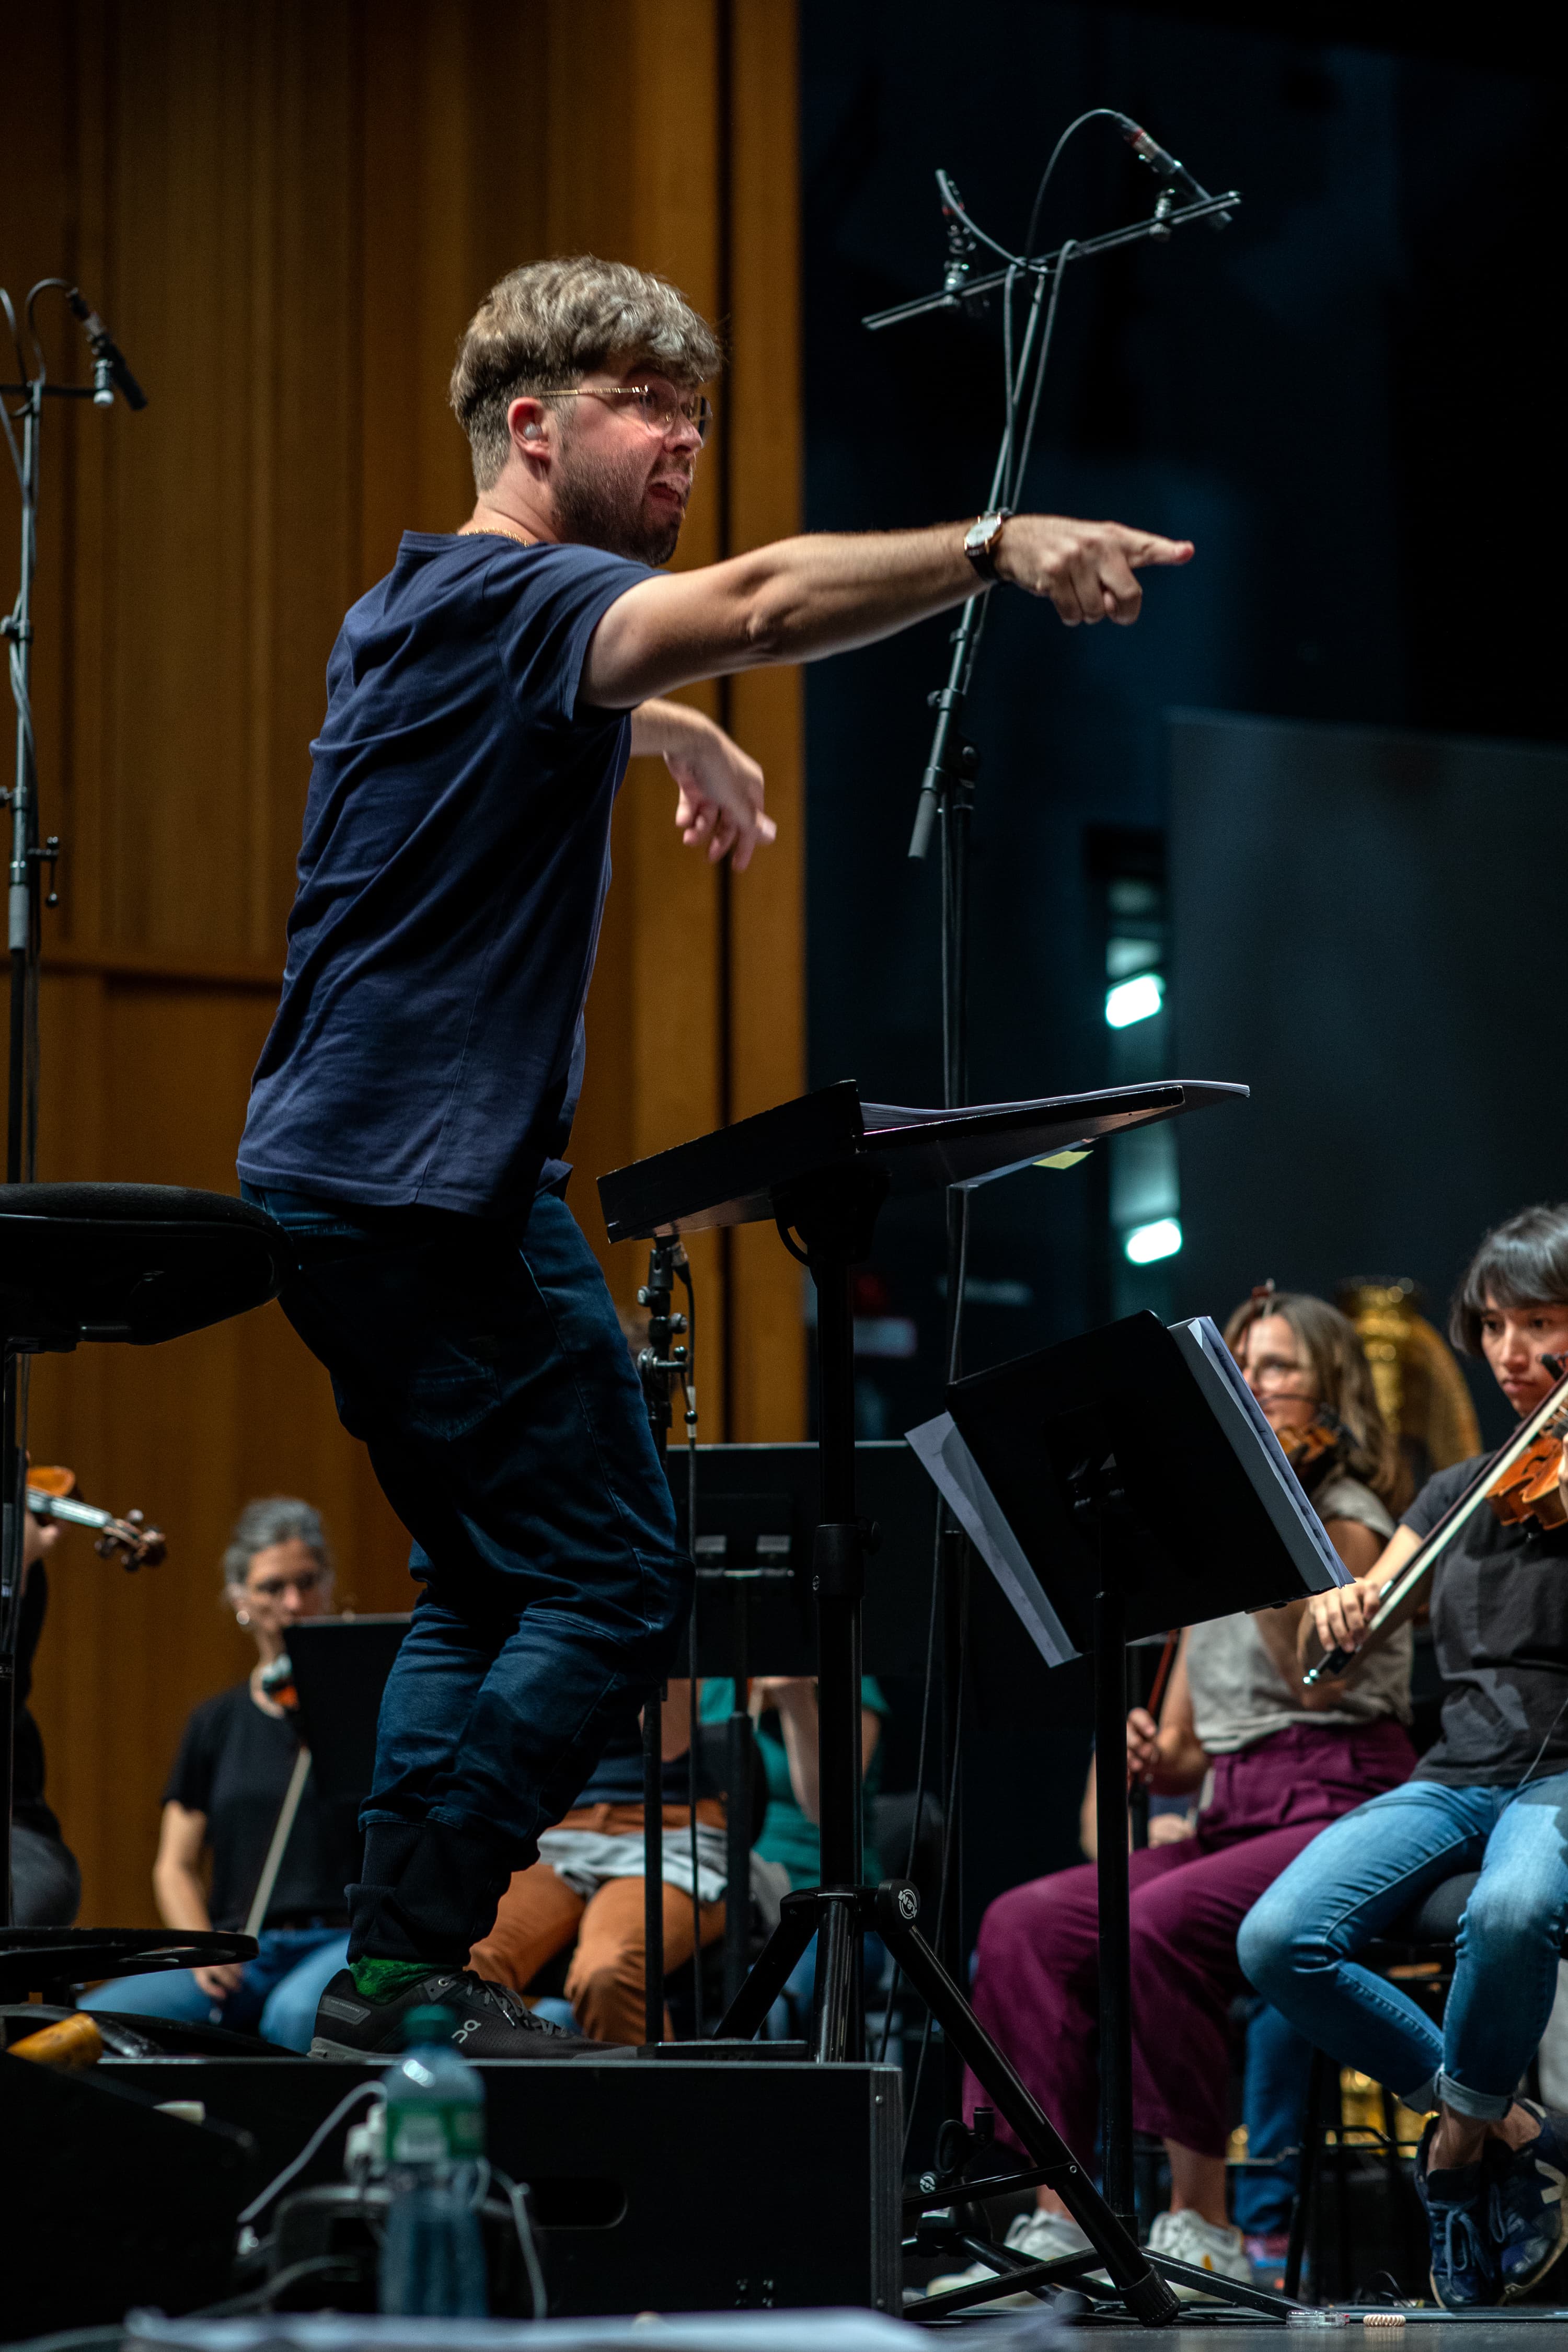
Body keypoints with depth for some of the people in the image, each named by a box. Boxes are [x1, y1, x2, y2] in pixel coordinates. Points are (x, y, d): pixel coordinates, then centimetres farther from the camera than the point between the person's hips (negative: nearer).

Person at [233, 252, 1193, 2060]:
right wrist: (995, 543, -40)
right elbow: (757, 605, -33)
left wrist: (681, 732, 46)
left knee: (488, 1585, 16)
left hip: (333, 1181, 10)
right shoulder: (514, 598, -13)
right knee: (610, 1592, -8)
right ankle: (409, 1971, -9)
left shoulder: (408, 612, 19)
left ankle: (383, 1961, 12)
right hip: (442, 1194, -10)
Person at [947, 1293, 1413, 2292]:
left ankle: (1207, 2226, -23)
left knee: (1159, 1925, -33)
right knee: (1026, 1922, -15)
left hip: (1336, 1815, -7)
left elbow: (1317, 1675, -18)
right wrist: (1148, 1756, -3)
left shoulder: (1346, 1518, 0)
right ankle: (1057, 2223, -19)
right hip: (1230, 1824, 7)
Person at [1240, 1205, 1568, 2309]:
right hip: (1456, 1777, 5)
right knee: (1279, 1941, -23)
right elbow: (1357, 1627, 17)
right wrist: (1338, 1607, -6)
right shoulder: (1465, 1489, 19)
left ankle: (1466, 2135, -12)